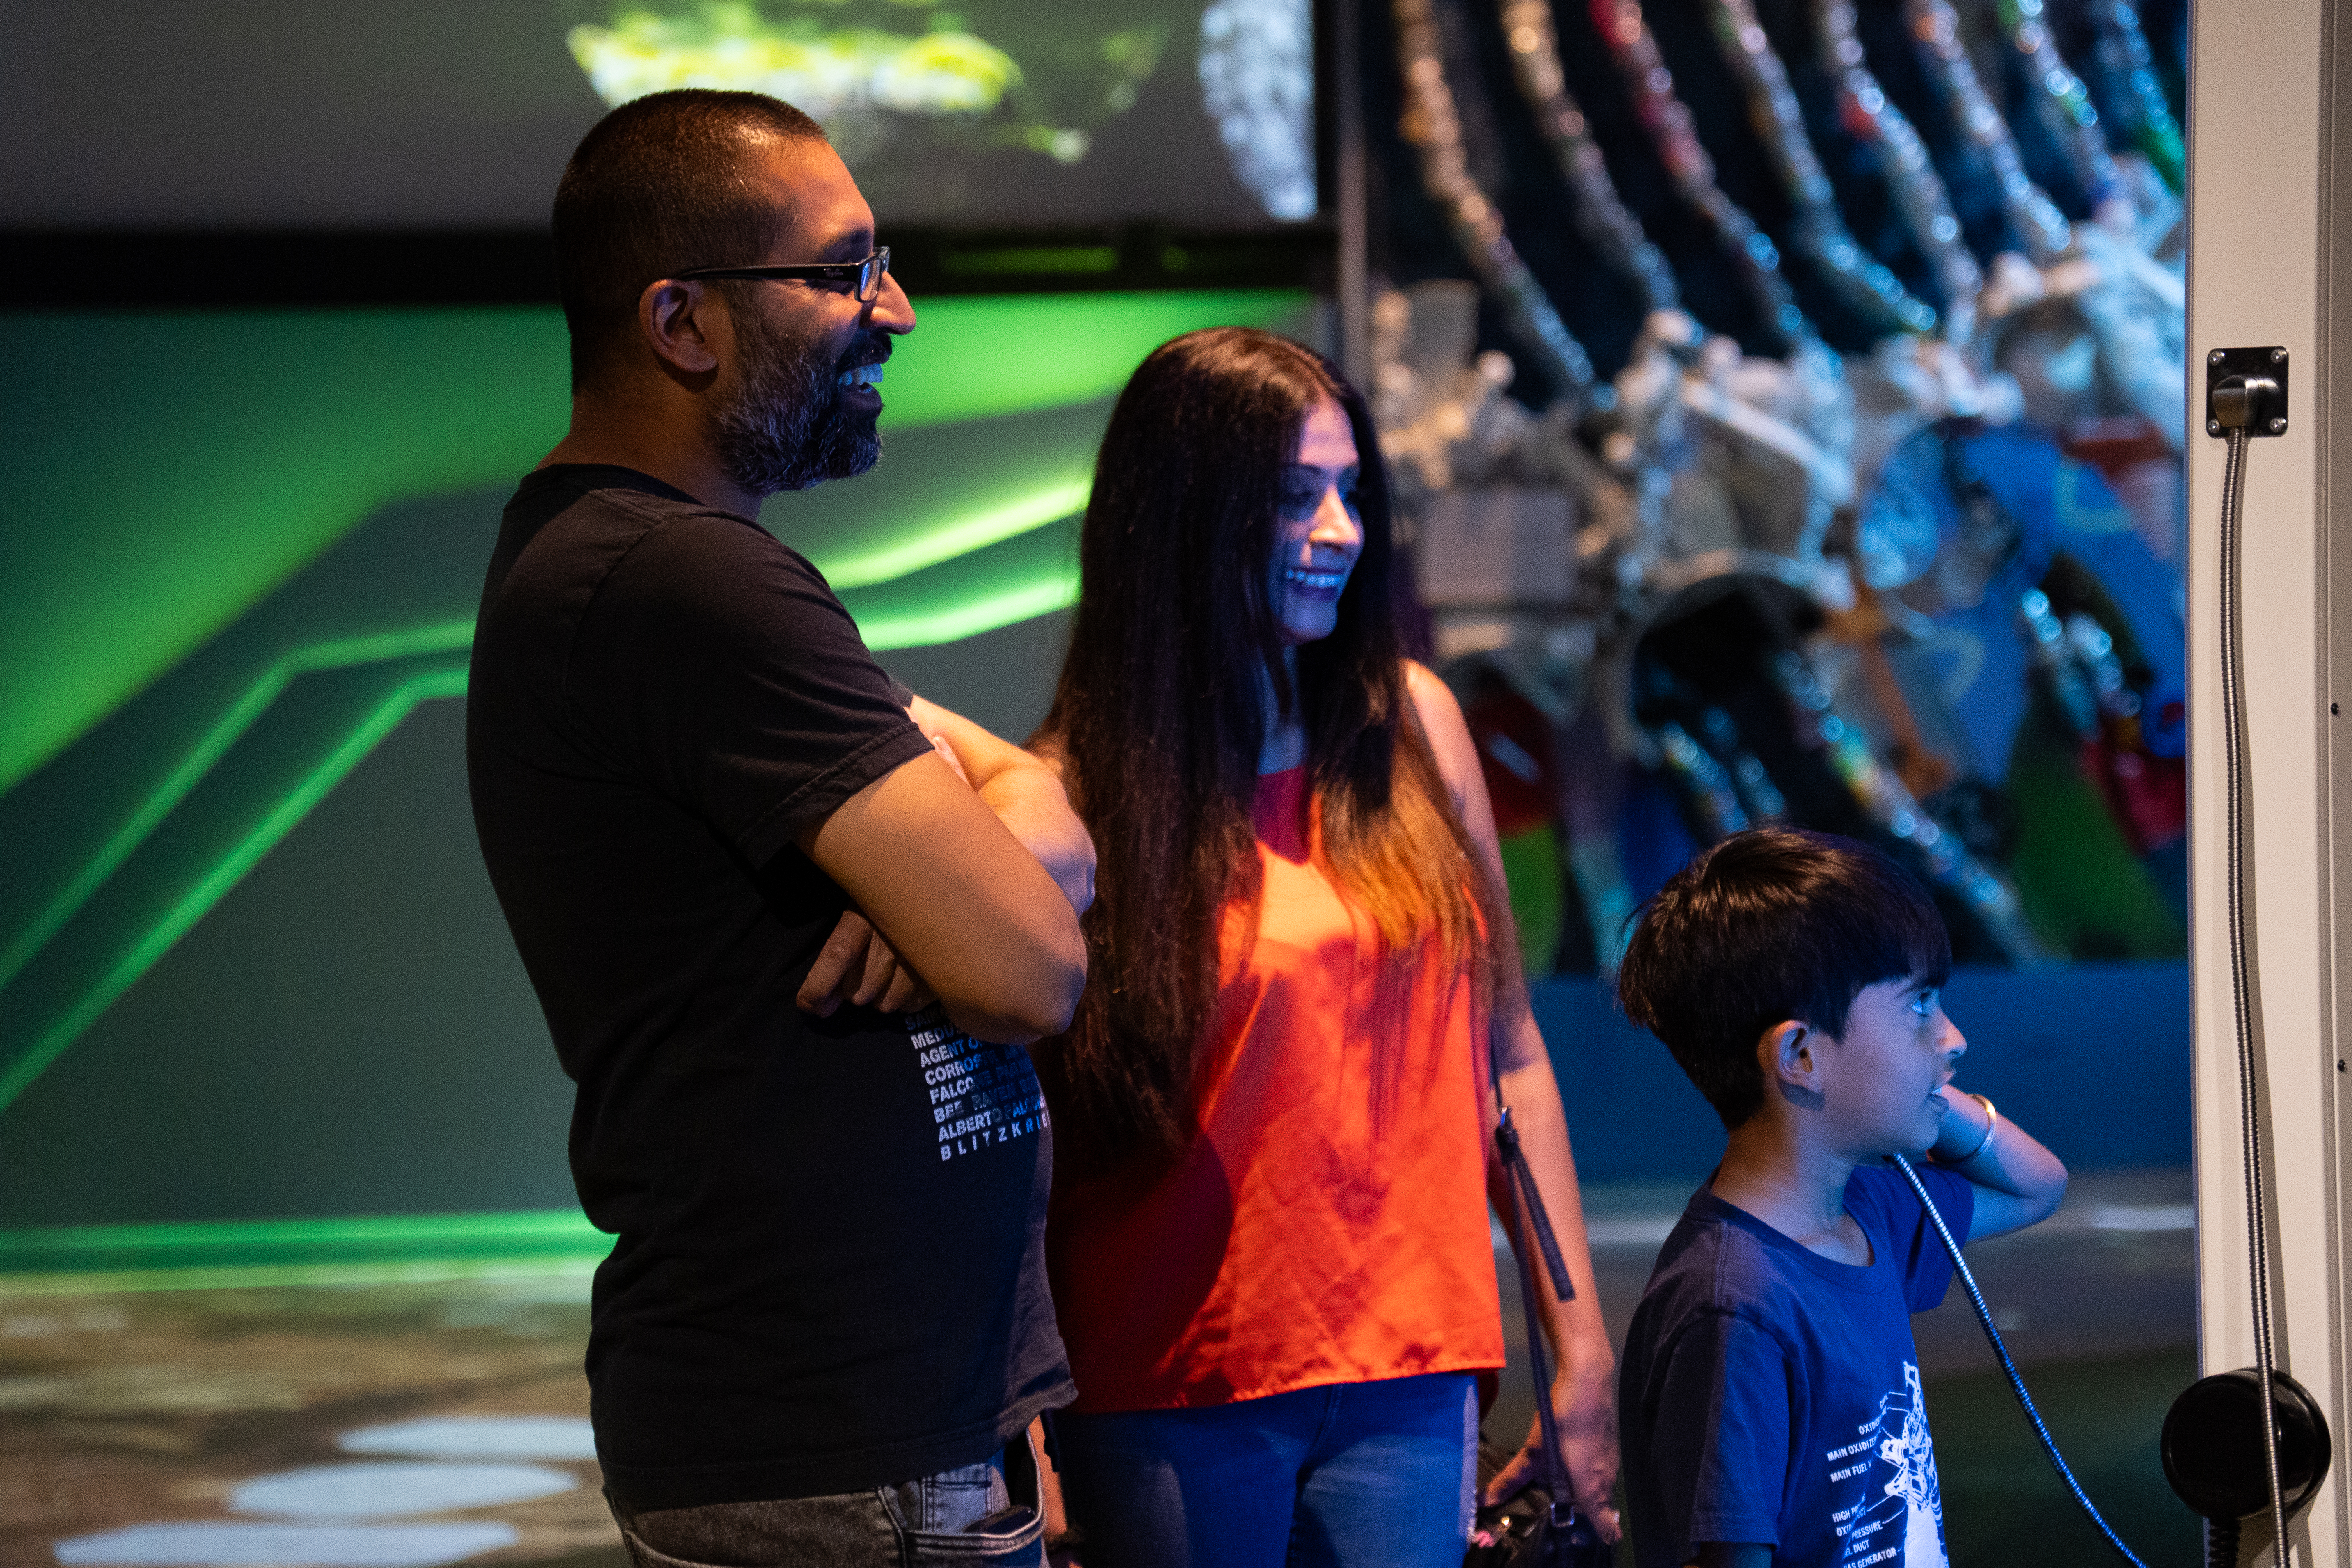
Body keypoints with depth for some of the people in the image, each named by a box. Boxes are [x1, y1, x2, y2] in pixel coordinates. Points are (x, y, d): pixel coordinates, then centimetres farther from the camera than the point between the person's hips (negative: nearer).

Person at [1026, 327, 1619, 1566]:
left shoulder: (1410, 728, 5)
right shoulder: (1077, 794, -6)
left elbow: (1509, 1052, 10)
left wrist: (1580, 1344, 8)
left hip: (1408, 1379, 3)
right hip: (1170, 1401, -3)